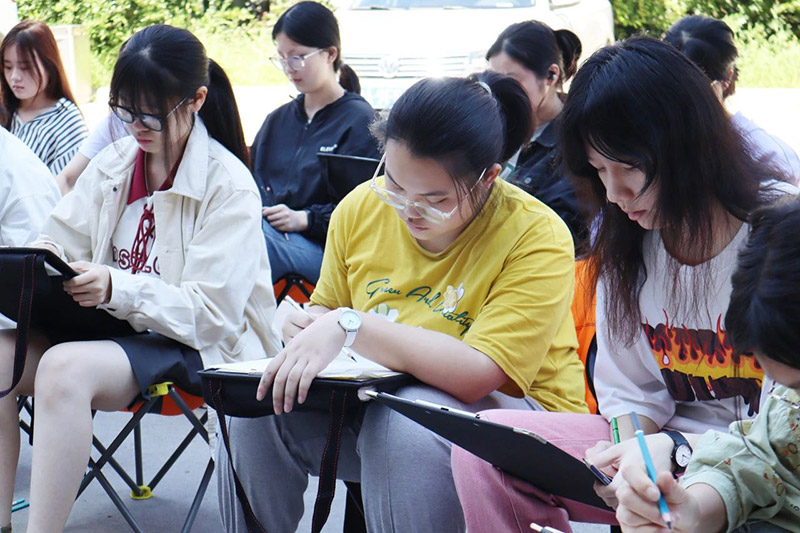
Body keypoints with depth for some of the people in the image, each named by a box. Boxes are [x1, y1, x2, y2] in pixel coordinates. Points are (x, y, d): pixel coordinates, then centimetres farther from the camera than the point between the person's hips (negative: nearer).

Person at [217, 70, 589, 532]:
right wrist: (308, 325, -9)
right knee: (260, 403, -17)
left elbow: (478, 374, -27)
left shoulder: (537, 236, -18)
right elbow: (328, 310, 16)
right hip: (377, 402, 5)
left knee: (407, 423, -35)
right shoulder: (362, 207, 0)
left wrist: (350, 327, -32)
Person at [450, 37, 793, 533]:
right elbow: (631, 391, 10)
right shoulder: (623, 239, 6)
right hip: (670, 443, 7)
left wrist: (677, 450, -24)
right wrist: (628, 447, -11)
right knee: (483, 447, -10)